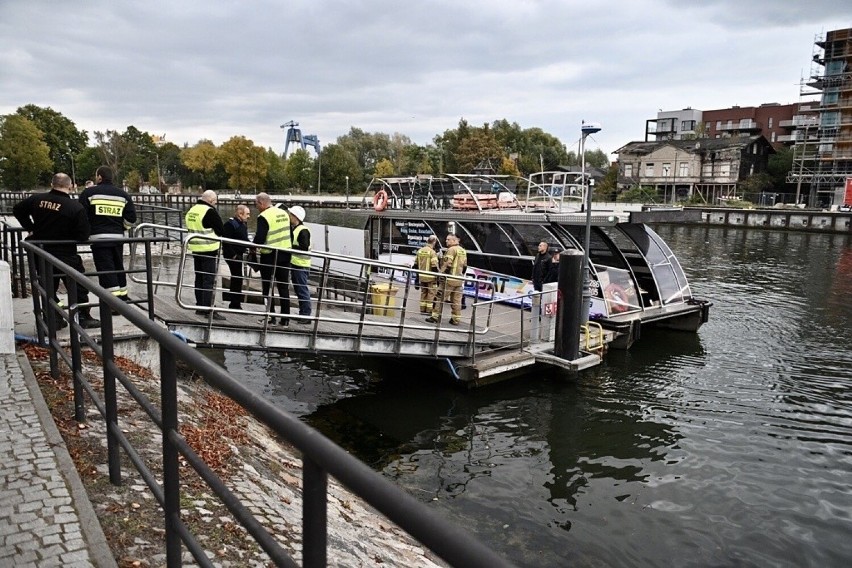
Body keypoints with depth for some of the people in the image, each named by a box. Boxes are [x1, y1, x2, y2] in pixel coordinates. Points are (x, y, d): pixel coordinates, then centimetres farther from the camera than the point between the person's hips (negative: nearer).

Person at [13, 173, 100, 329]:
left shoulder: (36, 199, -1)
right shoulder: (76, 207, -17)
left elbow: (17, 210, 15)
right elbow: (84, 235, -16)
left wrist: (30, 228, 16)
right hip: (66, 255, -5)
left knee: (48, 287, 17)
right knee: (77, 287, 7)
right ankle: (83, 317, 9)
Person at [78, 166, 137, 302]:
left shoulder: (90, 192, -3)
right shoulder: (122, 194, 7)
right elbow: (131, 218, 5)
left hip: (99, 238, -4)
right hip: (118, 237, 4)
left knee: (106, 269, -4)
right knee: (118, 266, 18)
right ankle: (123, 296, 28)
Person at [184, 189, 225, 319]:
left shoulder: (191, 210, 10)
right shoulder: (210, 211, -16)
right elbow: (221, 231, -11)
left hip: (195, 249, 8)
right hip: (209, 250, -8)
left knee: (199, 278, 16)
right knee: (209, 280, -4)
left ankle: (200, 306, 23)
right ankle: (208, 308, -4)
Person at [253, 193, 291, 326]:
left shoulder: (263, 216, -14)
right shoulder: (284, 213, 8)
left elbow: (259, 238, -20)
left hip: (269, 256, -6)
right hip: (285, 254, 6)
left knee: (267, 287, 6)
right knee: (284, 287, 11)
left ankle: (270, 316, 8)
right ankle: (285, 318, 13)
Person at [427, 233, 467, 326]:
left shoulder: (452, 249, -9)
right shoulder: (463, 251, 17)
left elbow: (447, 264, -19)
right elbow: (464, 265, 19)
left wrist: (441, 273, -15)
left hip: (449, 278, -8)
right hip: (459, 279, 8)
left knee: (440, 297, -1)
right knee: (456, 300, 9)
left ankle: (435, 316, 0)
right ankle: (456, 319, 11)